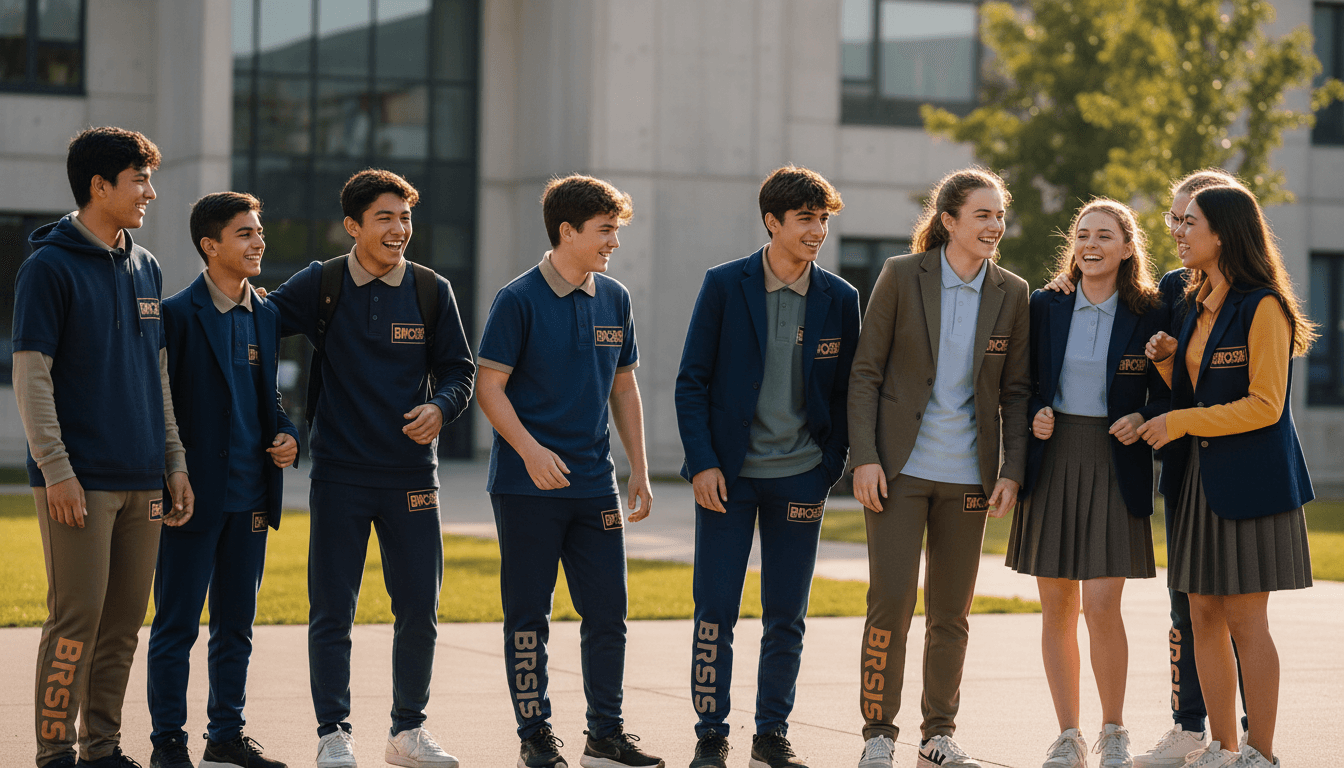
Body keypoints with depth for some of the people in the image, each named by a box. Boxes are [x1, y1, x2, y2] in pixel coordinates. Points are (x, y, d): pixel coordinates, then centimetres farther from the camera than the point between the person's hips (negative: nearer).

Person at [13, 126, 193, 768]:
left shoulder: (145, 269, 15)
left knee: (124, 622, 7)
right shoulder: (49, 268, -6)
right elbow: (31, 375, -9)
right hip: (81, 481, -6)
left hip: (142, 480, 7)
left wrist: (174, 462, 14)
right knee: (77, 619, -8)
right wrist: (56, 469, -15)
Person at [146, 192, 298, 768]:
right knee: (177, 625, 0)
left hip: (250, 498, 6)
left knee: (236, 625, 12)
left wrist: (287, 436, 2)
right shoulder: (178, 314, -8)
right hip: (195, 496, -6)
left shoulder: (266, 316, 11)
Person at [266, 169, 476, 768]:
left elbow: (459, 371, 9)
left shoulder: (431, 291, 4)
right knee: (332, 611, 0)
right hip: (339, 473, -2)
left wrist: (440, 407, -12)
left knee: (419, 611, 5)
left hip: (412, 474, 2)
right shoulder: (321, 286, -1)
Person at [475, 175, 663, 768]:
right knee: (528, 616, 2)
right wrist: (531, 451, -21)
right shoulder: (519, 300, -7)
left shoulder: (615, 300, 9)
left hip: (595, 485, 5)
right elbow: (489, 387, -9)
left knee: (607, 612, 4)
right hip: (528, 489, -5)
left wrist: (639, 469, 12)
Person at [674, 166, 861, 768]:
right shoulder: (725, 286, -2)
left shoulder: (839, 300, 3)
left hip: (798, 477, 2)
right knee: (715, 612, 0)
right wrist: (702, 462, -9)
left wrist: (827, 472, 1)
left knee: (786, 619, 6)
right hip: (729, 473, -2)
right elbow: (692, 382, -1)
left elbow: (845, 394, 8)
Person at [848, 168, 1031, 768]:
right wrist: (865, 457, -10)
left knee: (951, 612, 8)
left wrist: (1011, 471, -1)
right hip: (900, 468, -3)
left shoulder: (1011, 294, 4)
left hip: (966, 473, 3)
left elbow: (1015, 391, 8)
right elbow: (865, 373, -2)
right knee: (891, 600, -6)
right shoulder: (901, 277, -3)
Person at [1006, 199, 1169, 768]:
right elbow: (1024, 384, 13)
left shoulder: (1149, 314, 1)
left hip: (1116, 466, -3)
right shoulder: (1045, 308, 7)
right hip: (1052, 461, 3)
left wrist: (1143, 421, -14)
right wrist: (1034, 417, -6)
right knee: (1057, 608, 4)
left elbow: (1167, 395, 5)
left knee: (1102, 606, -10)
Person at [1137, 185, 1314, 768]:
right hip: (1200, 475, 8)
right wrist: (1167, 361, 3)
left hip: (1250, 477, -8)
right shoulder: (1199, 307, 15)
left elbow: (1264, 405, -16)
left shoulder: (1262, 307, -10)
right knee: (1204, 616, 7)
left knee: (1244, 619, -6)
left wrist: (1181, 423, -15)